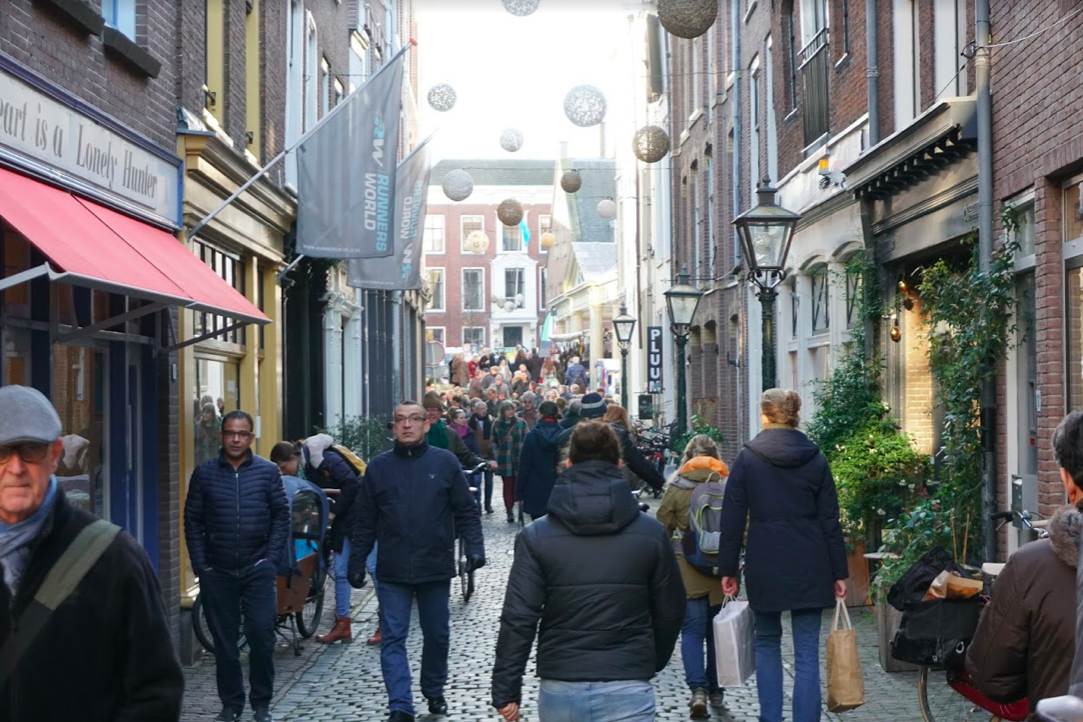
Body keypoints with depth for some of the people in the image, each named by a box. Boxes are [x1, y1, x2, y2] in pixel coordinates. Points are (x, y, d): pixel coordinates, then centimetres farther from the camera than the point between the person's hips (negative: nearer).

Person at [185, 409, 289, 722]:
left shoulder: (268, 471, 2)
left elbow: (281, 516, 3)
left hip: (258, 570, -1)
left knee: (261, 636, -3)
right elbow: (192, 521, 4)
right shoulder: (204, 473, 4)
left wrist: (271, 559, -4)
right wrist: (201, 565, -2)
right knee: (224, 640, 8)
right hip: (217, 571, 1)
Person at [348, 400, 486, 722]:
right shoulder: (378, 467, 3)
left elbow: (466, 511, 0)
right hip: (392, 571, 0)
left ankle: (434, 691, 34)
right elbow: (364, 521, 6)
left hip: (436, 568, 0)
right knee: (393, 639, -3)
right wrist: (357, 562, 4)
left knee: (437, 635, 14)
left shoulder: (445, 462, 0)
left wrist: (474, 547, -12)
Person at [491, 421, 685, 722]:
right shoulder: (650, 533, -2)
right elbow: (670, 610, 6)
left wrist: (506, 690, -1)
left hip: (560, 689, 1)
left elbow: (518, 619, -8)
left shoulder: (536, 536, -4)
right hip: (628, 689, -1)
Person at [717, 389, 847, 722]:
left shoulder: (747, 458, -2)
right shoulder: (815, 459, 3)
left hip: (765, 566, -1)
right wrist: (839, 572, 8)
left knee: (767, 642, 17)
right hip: (810, 567, 1)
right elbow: (830, 521, 3)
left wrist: (728, 568, 3)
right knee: (807, 652, 4)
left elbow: (733, 519, -3)